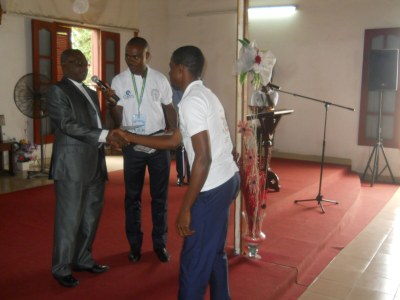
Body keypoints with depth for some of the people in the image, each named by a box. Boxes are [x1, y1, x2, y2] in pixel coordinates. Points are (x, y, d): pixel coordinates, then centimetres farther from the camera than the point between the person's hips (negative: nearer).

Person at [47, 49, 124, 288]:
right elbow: (68, 125, -17)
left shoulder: (91, 93, 18)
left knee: (91, 216, 14)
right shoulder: (58, 91, -6)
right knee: (69, 219, 1)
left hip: (95, 164, 8)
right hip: (72, 165, -8)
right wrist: (104, 135, -23)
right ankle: (61, 268, 16)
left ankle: (83, 259, 29)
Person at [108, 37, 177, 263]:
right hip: (133, 147, 0)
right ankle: (135, 245, 24)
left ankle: (160, 243, 23)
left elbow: (170, 109, 6)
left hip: (160, 145, 0)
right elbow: (118, 120, -6)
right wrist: (111, 102, -26)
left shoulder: (160, 79, -3)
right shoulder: (119, 81, -5)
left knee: (160, 196, 9)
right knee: (132, 197, 9)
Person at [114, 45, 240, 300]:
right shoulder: (204, 95, 15)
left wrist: (186, 208, -20)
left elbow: (203, 158, -24)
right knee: (215, 252, 23)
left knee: (194, 261, 2)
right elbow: (173, 141, 18)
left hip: (212, 188, -10)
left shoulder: (191, 101, -16)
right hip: (228, 180, 10)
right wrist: (131, 137, 20)